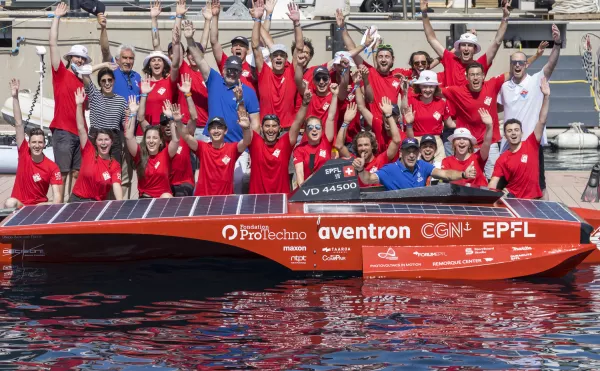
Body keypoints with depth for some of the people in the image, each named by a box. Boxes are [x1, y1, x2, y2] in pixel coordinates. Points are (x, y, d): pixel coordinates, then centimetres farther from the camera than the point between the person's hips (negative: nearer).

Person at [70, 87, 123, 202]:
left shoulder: (115, 166, 1)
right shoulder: (89, 151, 0)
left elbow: (116, 187, -10)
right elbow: (81, 128, -6)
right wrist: (79, 105, -14)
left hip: (98, 203, 0)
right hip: (77, 199, 0)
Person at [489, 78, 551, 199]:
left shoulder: (531, 145, -1)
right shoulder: (502, 159, 2)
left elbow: (542, 121, -7)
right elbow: (492, 184, -1)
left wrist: (546, 96, -14)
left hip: (533, 199, -1)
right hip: (512, 200, 1)